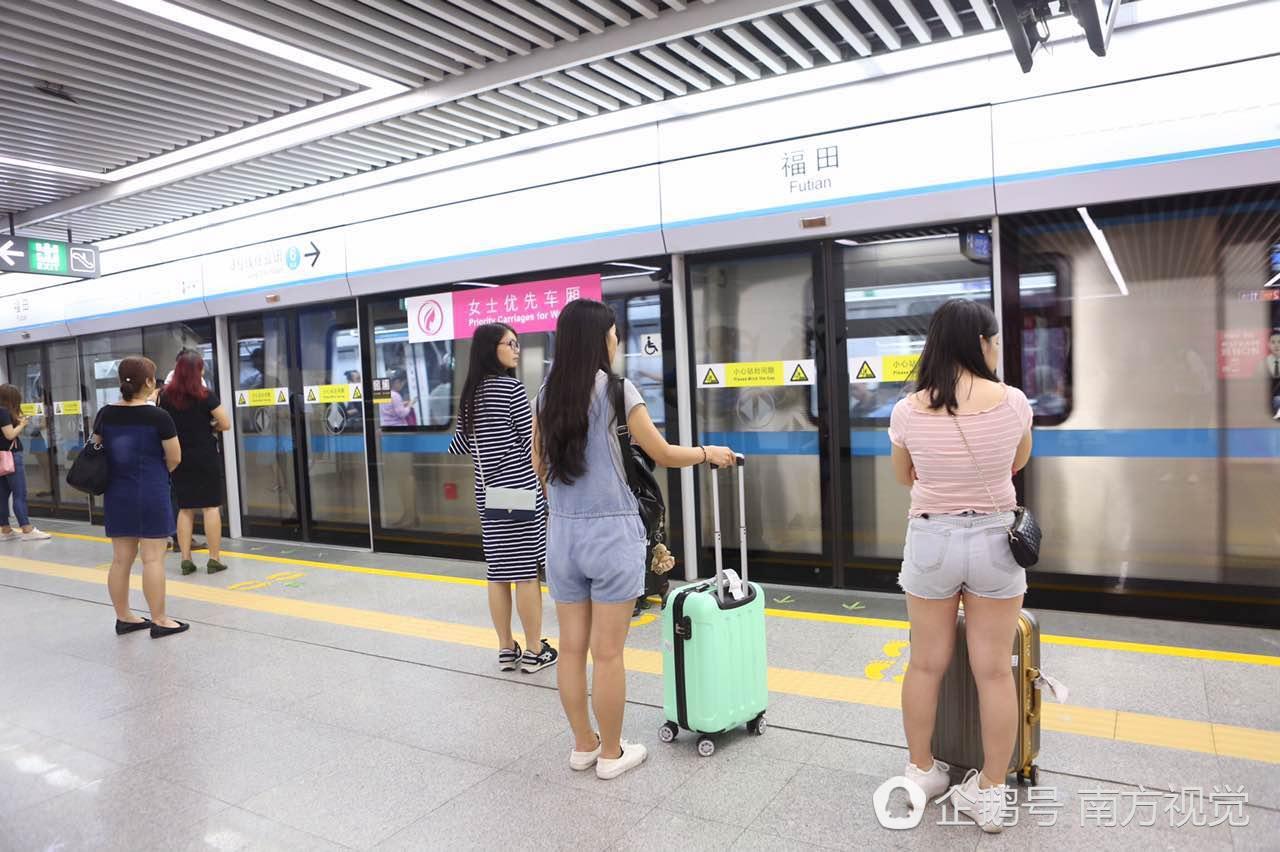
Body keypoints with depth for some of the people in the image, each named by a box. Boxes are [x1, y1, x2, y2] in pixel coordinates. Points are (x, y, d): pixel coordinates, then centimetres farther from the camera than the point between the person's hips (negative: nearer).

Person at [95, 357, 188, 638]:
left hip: (116, 493, 6)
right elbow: (174, 459, -6)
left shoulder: (105, 414, 2)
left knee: (121, 558, 12)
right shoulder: (158, 416, -12)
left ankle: (123, 617, 23)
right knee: (153, 559, -1)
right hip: (151, 493, -6)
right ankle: (159, 621, 5)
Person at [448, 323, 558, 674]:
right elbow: (531, 442, -10)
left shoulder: (471, 393, 11)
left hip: (488, 491, 7)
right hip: (520, 488, -7)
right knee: (527, 571, 0)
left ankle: (506, 649, 18)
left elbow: (460, 445, 16)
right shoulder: (511, 387, -10)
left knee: (498, 571, 10)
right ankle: (534, 651, 8)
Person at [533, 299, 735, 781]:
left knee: (571, 648, 13)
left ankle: (583, 746, 29)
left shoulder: (547, 394, 6)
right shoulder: (615, 388, -10)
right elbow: (663, 455, -3)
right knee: (608, 653, 6)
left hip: (562, 533, 6)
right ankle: (611, 755, 20)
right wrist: (708, 453, 14)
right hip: (611, 533, -5)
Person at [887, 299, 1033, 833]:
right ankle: (990, 793, 21)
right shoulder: (1013, 403, -9)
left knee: (926, 664, 14)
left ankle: (920, 772, 30)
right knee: (994, 670, 9)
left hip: (932, 539, 0)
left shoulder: (908, 411, -9)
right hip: (994, 539, 0)